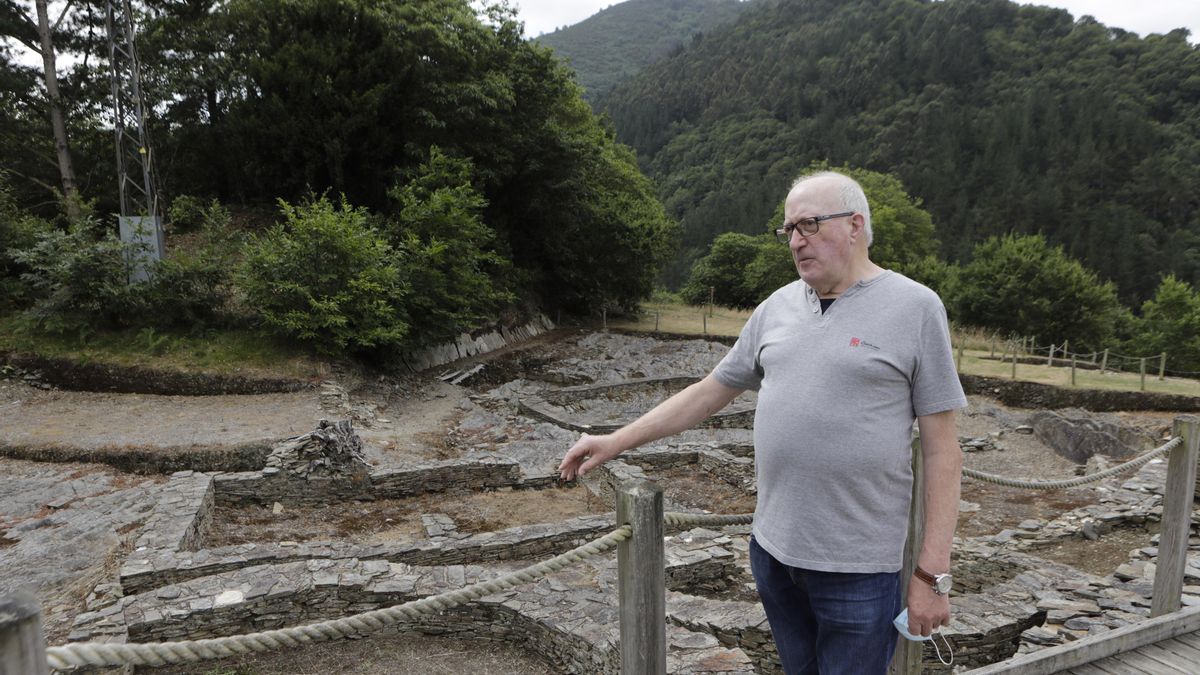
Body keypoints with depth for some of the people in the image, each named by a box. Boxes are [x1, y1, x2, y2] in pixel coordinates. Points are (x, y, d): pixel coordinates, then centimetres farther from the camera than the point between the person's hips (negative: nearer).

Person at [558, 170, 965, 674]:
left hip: (858, 567, -4)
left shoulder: (914, 307, -8)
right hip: (772, 551, 5)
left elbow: (941, 450, -8)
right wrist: (617, 441, 8)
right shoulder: (777, 307, 6)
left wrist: (932, 573, -10)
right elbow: (711, 391, 12)